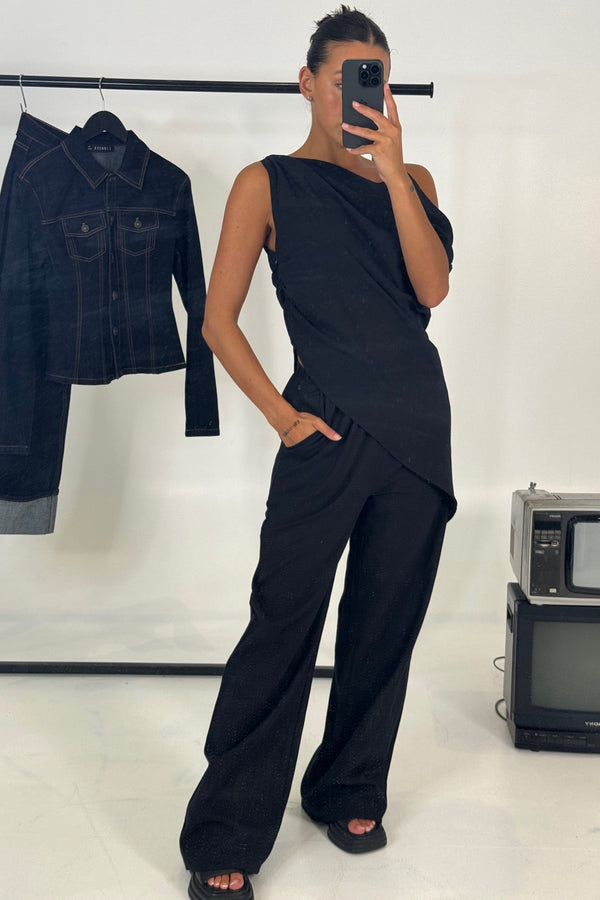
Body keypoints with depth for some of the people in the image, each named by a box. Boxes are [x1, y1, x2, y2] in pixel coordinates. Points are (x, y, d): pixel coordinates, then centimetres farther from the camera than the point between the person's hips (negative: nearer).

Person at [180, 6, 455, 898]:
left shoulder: (412, 179, 13)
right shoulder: (269, 183, 2)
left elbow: (432, 287, -5)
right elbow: (218, 321, -1)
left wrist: (392, 168, -10)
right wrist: (280, 414, -8)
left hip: (418, 423, 4)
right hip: (330, 426, -4)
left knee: (387, 621, 11)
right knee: (283, 628, -3)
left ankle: (349, 792, 32)